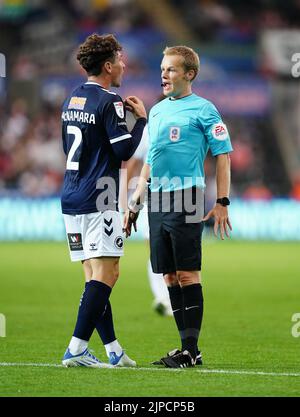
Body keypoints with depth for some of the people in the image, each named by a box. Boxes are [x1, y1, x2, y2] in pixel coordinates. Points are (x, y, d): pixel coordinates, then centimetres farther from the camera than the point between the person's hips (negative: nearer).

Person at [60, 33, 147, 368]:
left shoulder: (71, 99, 15)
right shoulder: (108, 101, -11)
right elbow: (125, 151, -16)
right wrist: (141, 118, -1)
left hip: (71, 198, 9)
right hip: (97, 200, -9)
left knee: (96, 276, 10)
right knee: (105, 274, -8)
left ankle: (114, 351, 13)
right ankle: (77, 349, -15)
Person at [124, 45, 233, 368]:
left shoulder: (203, 109, -3)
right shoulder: (156, 111, 18)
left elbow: (223, 155, -4)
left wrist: (221, 203, -11)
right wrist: (135, 202, 20)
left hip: (186, 198, -7)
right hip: (158, 202, 7)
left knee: (187, 272, -7)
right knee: (169, 275, 6)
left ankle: (191, 349, -5)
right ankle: (186, 344, 11)